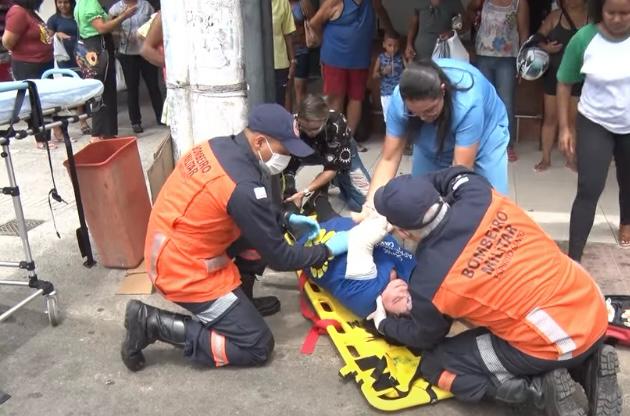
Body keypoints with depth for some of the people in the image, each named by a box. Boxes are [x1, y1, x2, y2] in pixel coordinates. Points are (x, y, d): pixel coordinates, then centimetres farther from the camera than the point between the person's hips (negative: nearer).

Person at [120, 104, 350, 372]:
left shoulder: (220, 146, -3)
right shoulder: (243, 187, -29)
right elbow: (278, 258, -17)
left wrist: (286, 218, 10)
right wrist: (328, 249, -4)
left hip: (172, 252, 9)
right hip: (185, 272, -9)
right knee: (257, 348, -1)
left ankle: (238, 299, 19)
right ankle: (154, 323, -2)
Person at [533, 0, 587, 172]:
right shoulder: (555, 15, 0)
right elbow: (539, 38, 2)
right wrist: (545, 47, -17)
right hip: (554, 75, 0)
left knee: (573, 119, 8)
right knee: (550, 118, 6)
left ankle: (571, 158, 21)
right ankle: (546, 158, 16)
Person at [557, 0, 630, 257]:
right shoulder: (584, 39, -17)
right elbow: (564, 83, -6)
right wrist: (565, 127, -7)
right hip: (595, 124, -2)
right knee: (589, 190, -10)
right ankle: (573, 258, -5)